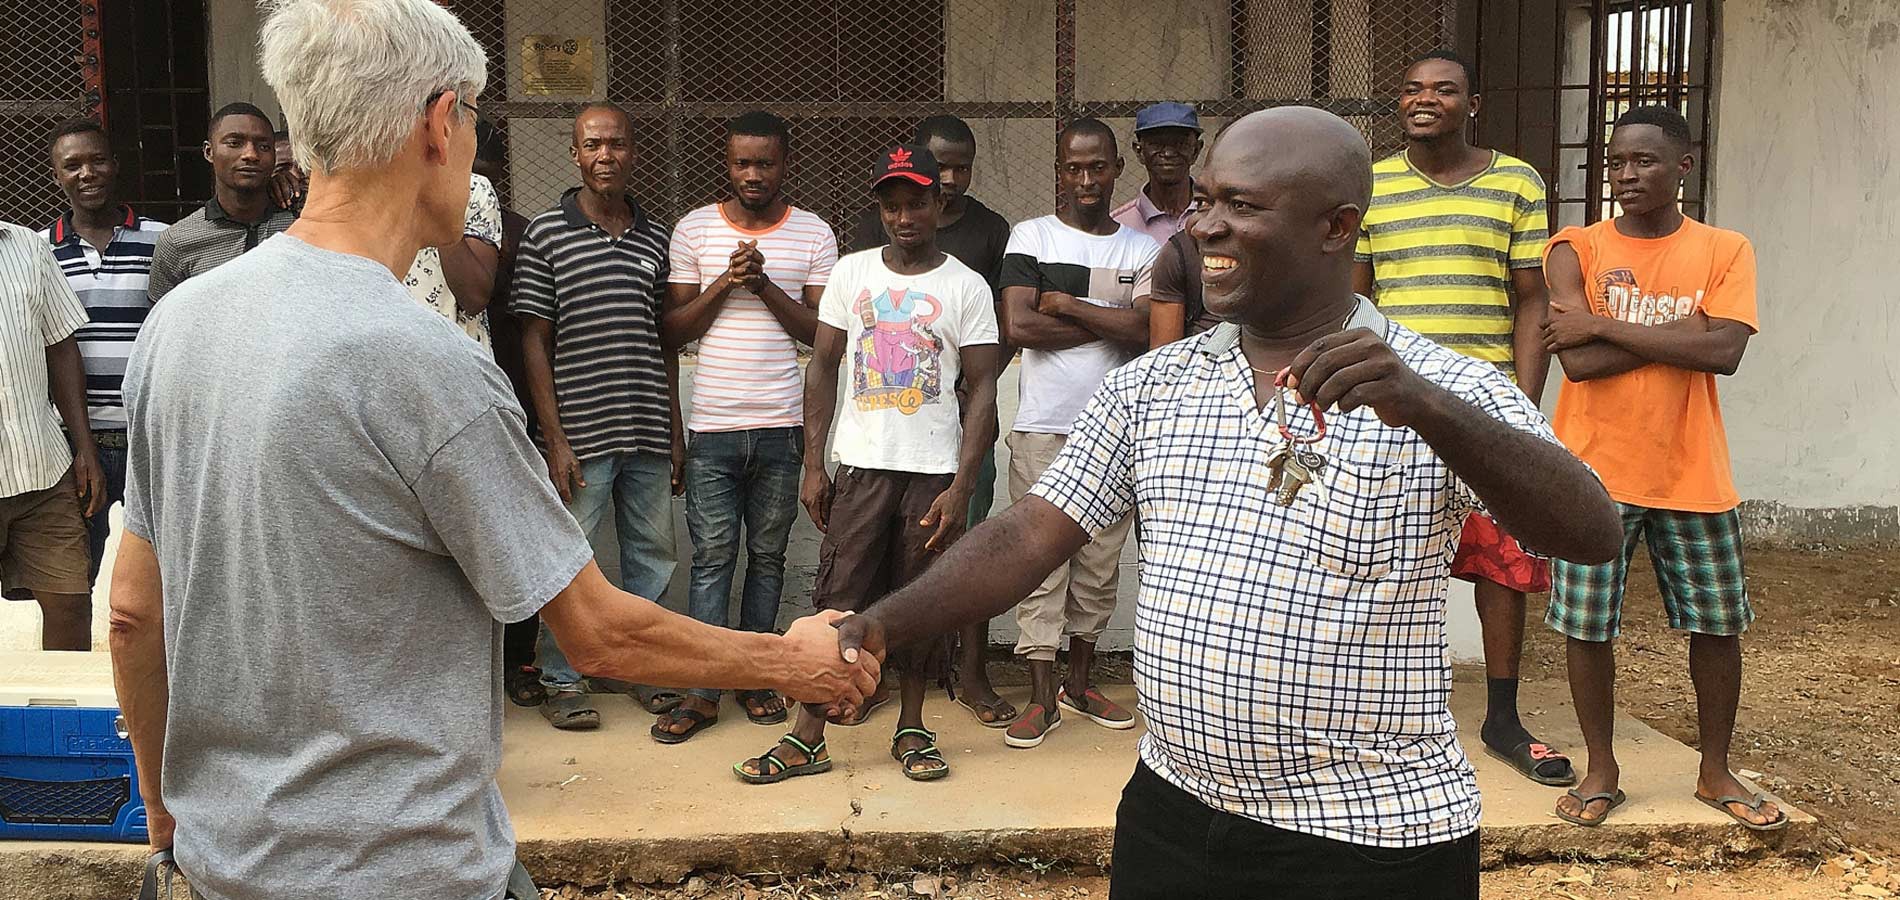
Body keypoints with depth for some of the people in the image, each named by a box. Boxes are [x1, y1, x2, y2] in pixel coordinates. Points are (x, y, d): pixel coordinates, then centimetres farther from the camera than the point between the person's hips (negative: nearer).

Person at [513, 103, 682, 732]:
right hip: (580, 430, -4)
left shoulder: (656, 238, 11)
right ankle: (561, 680, 17)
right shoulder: (546, 233, -2)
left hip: (648, 431, 4)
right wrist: (555, 438, -9)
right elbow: (534, 342, -4)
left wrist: (676, 434, 10)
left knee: (652, 554, 11)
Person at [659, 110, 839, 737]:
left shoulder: (815, 235, 5)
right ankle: (703, 691, 4)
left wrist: (765, 285, -11)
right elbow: (674, 331, 4)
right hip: (711, 427, 0)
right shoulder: (694, 230, 6)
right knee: (712, 557, -1)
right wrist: (725, 282, -10)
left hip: (781, 426, 1)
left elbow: (822, 332, 1)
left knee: (767, 556, 8)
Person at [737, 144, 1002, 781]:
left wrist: (961, 488, -10)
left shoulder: (967, 287, 0)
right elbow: (823, 366, 9)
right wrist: (813, 465, 2)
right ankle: (807, 739, 6)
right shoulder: (852, 273, 6)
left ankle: (911, 729, 22)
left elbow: (981, 388, -2)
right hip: (861, 465, 1)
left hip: (934, 471, -1)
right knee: (837, 602, 0)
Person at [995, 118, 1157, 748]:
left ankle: (1079, 685, 24)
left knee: (1100, 565, 9)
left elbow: (1148, 330, -8)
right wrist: (1108, 320, -6)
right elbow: (1018, 328, -11)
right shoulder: (1031, 236, 2)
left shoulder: (1141, 249, 9)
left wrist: (1063, 303, -8)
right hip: (1044, 428, -3)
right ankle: (1042, 699, 5)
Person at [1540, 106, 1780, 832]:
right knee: (1587, 624, 4)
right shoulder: (1575, 249, -3)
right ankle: (1601, 769, 23)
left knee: (1718, 624, 10)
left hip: (1692, 473, 2)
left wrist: (1605, 325, -16)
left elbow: (1724, 351, -16)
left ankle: (1716, 771, 29)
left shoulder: (1724, 251, 1)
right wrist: (1681, 331, -14)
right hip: (1595, 470, -1)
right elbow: (1578, 361, -15)